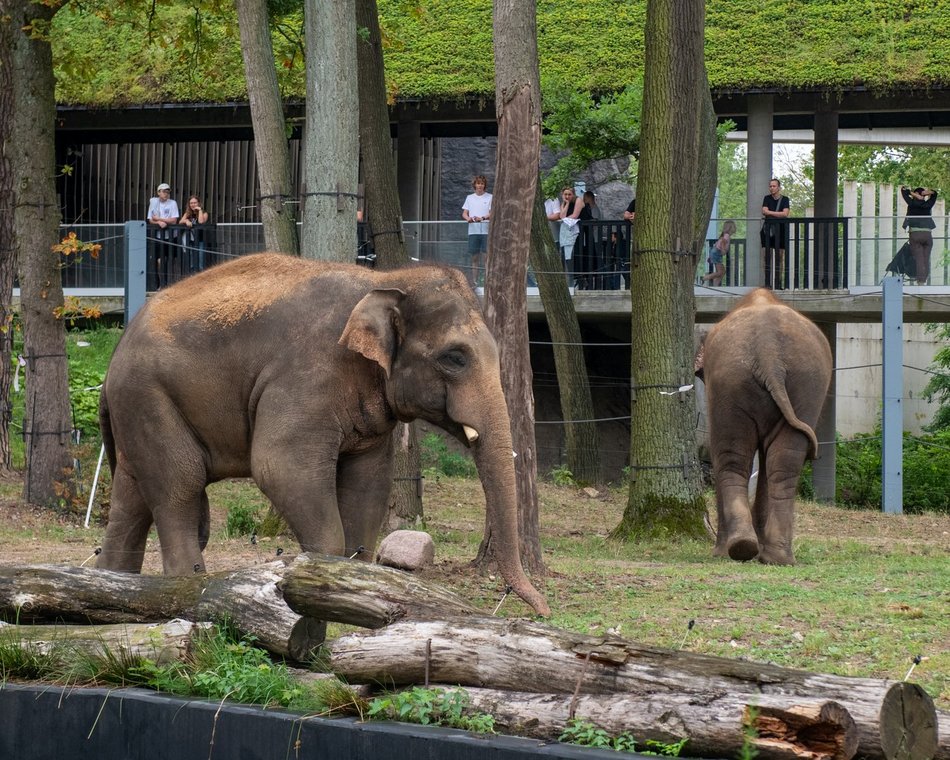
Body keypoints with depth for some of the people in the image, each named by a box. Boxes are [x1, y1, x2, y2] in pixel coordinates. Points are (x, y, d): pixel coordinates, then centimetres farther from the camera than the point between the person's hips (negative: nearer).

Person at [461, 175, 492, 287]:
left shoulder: (490, 197, 5)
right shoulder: (470, 198, 16)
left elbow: (492, 214, -5)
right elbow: (464, 213, 11)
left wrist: (482, 218, -23)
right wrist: (468, 218, -12)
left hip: (486, 231, -3)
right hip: (473, 231, 4)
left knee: (486, 256, -8)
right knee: (474, 257, 6)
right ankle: (474, 280, 9)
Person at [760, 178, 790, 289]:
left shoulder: (784, 200, 3)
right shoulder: (767, 199, 9)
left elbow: (785, 214, -11)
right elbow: (764, 211, -5)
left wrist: (770, 213, -9)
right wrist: (778, 214, -10)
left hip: (780, 230, -1)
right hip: (768, 230, 1)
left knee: (780, 257, 0)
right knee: (766, 256, -6)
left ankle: (779, 281, 3)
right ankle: (768, 282, -5)